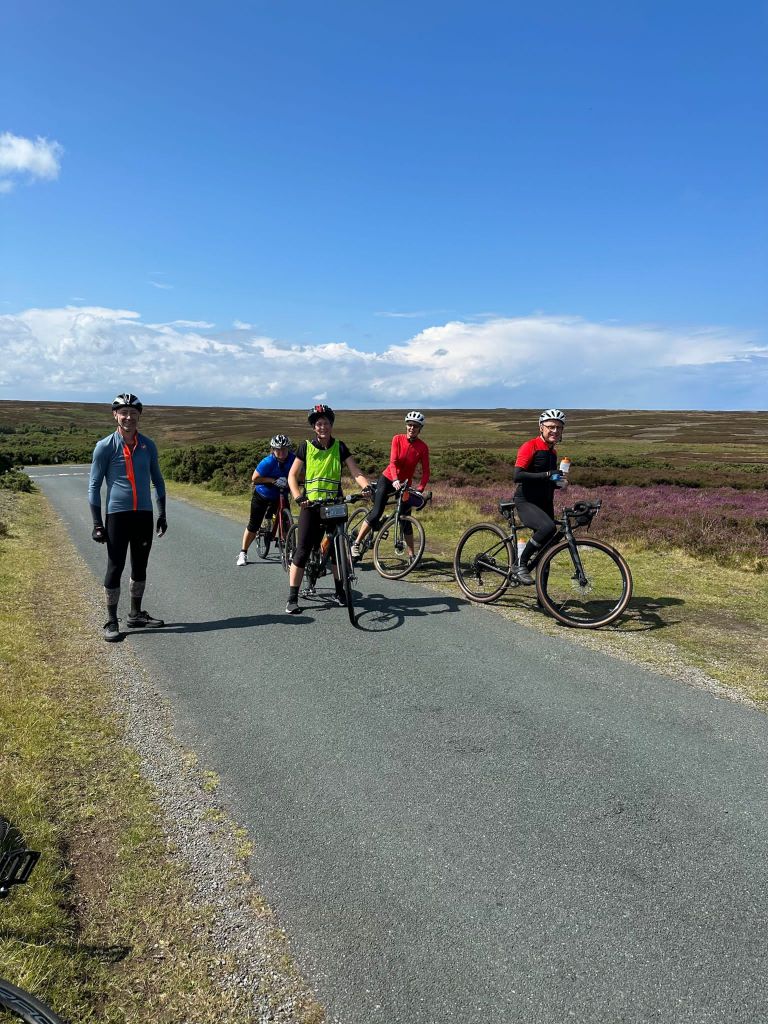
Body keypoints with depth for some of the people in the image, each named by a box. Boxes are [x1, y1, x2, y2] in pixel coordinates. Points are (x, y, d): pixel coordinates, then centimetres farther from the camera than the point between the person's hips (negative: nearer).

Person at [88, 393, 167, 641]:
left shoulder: (148, 445, 6)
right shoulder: (105, 446, -4)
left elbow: (157, 481, 14)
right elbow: (94, 485, -3)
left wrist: (162, 514, 10)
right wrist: (97, 523, -8)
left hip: (144, 514, 4)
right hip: (117, 515, -4)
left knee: (140, 567, 12)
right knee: (115, 568, -1)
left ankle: (135, 615, 26)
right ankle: (111, 621, 10)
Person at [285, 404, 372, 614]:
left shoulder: (339, 447, 3)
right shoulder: (306, 447, -1)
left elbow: (355, 472, -5)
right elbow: (292, 476, -1)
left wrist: (366, 485, -25)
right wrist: (298, 497, -18)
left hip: (334, 505, 2)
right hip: (311, 505, -2)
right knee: (302, 550, -6)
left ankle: (340, 592, 24)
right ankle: (292, 599, -2)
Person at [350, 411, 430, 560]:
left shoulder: (422, 448, -10)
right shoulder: (397, 439, -12)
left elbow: (425, 472, -12)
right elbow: (393, 462, -22)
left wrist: (419, 489, -27)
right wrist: (395, 480, -38)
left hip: (405, 484, 1)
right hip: (388, 479, -1)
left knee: (406, 520, -1)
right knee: (376, 513, -12)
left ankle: (411, 556, 8)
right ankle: (356, 544, -1)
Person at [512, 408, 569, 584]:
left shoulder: (553, 451, 15)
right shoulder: (530, 446, -11)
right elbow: (517, 476, -23)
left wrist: (558, 483, 4)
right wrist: (546, 475, -28)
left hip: (545, 504, 8)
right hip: (526, 502, -8)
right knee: (548, 527, -34)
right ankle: (521, 564, -16)